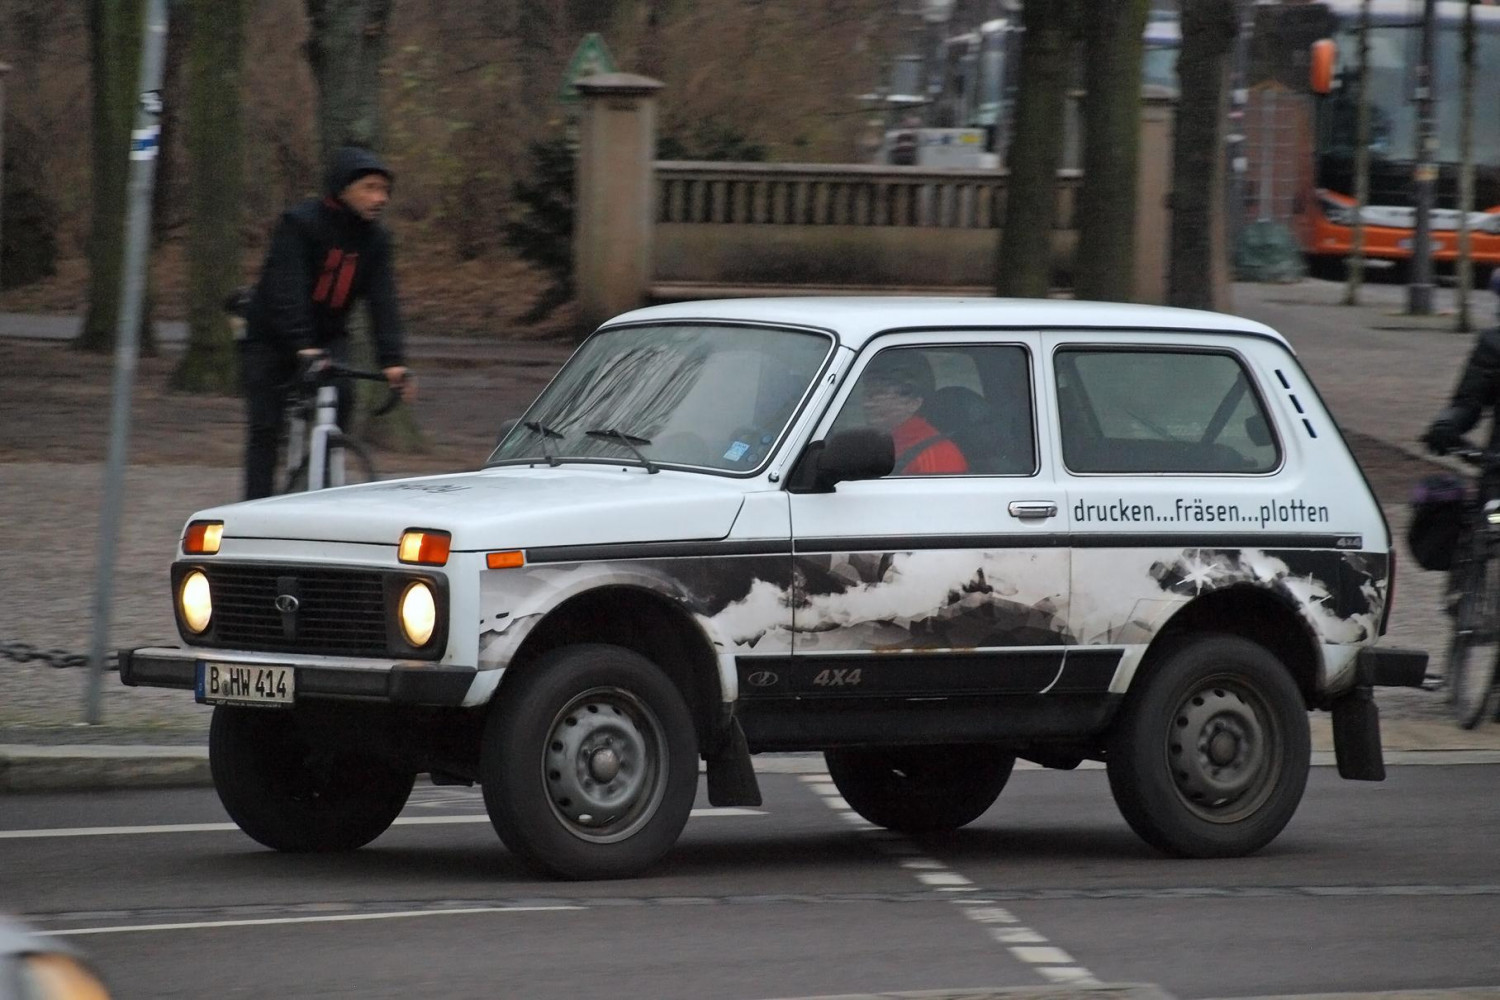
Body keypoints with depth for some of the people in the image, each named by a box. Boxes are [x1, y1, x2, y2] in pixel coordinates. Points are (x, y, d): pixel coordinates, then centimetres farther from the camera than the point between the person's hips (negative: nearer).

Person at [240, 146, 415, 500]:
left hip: (326, 337, 4)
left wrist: (392, 361, -27)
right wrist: (303, 348, -44)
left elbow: (383, 303, -13)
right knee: (266, 430, -8)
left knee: (340, 399, -21)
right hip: (271, 338, -4)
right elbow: (286, 292, -31)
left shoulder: (375, 239, -4)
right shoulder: (299, 224, -21)